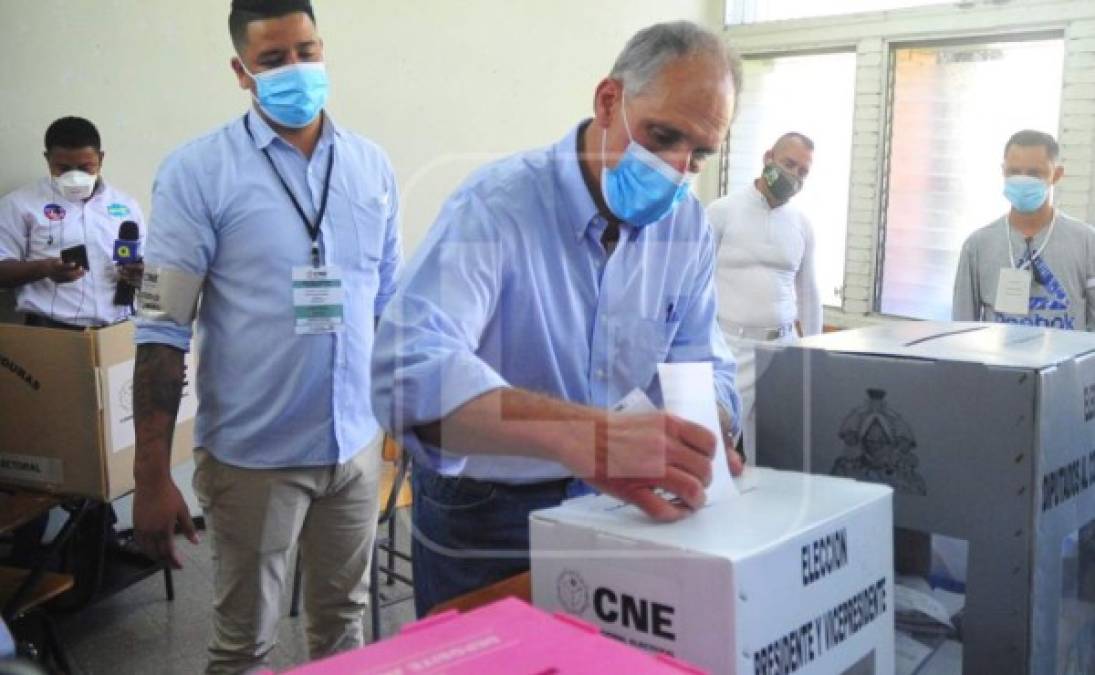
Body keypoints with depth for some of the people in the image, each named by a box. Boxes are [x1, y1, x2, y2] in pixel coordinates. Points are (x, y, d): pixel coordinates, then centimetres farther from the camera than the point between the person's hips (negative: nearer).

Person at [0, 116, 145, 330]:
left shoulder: (126, 205, 16)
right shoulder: (20, 203, 7)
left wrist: (141, 273, -3)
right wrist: (44, 268, -15)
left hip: (118, 327, 3)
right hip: (51, 328, -3)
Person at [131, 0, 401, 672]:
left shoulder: (372, 165, 4)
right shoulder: (198, 171, -9)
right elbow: (163, 331, -9)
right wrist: (152, 477, -11)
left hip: (357, 442, 4)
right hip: (255, 454, -3)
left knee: (344, 620, 17)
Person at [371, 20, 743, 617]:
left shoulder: (687, 225, -5)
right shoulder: (496, 205, -25)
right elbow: (409, 369, -40)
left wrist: (701, 443, -25)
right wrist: (584, 435, -54)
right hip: (484, 517, -5)